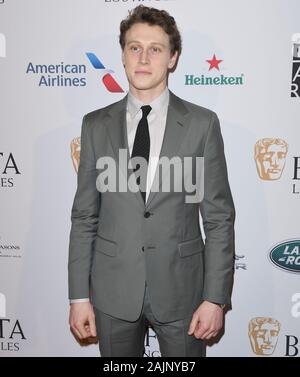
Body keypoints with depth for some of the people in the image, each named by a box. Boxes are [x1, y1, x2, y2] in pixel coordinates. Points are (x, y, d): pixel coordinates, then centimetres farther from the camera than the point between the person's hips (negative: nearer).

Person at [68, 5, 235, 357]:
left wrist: (215, 297, -7)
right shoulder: (96, 125, 1)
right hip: (113, 291, 2)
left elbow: (219, 217, -4)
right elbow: (84, 216, 2)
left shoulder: (202, 123, -5)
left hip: (181, 288, -1)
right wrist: (79, 296, 0)